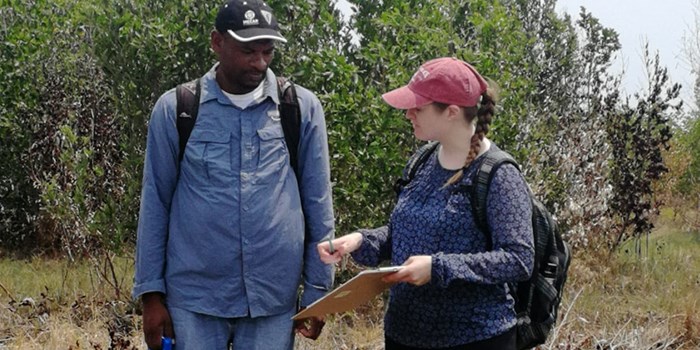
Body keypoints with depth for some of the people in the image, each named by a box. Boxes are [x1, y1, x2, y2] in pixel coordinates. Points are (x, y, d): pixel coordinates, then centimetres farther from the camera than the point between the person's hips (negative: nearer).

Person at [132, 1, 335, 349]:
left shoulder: (303, 108, 1)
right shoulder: (175, 109, 0)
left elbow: (318, 205, 4)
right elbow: (155, 203, 3)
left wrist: (317, 290, 2)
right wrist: (151, 292, 0)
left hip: (274, 298, 1)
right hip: (193, 297, 0)